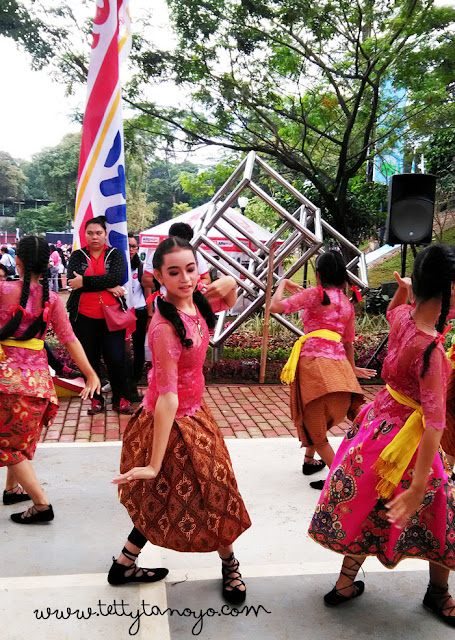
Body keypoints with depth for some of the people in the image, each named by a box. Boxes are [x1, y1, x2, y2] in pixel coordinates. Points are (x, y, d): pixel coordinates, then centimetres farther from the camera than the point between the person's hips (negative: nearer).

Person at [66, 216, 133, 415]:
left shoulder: (115, 254, 5)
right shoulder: (77, 256, 8)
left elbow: (117, 277, -15)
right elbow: (73, 281, -11)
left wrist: (85, 282, -16)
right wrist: (107, 286, -15)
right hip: (84, 317, 2)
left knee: (116, 358, -4)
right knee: (90, 359, 7)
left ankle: (120, 399, 11)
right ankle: (96, 399, 20)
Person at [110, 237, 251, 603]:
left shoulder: (195, 301, -6)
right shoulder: (165, 326, -28)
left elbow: (227, 303, 18)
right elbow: (168, 397, -31)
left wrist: (230, 285, -5)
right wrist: (154, 464, -28)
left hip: (193, 413, 9)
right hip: (172, 423, -9)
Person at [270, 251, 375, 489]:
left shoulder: (315, 294, -3)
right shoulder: (348, 304, 15)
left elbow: (275, 306, -9)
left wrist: (283, 284, 9)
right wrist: (352, 368, 39)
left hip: (313, 360, -6)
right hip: (338, 364, 6)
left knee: (313, 424, 4)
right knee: (318, 419, 25)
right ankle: (309, 459, 38)